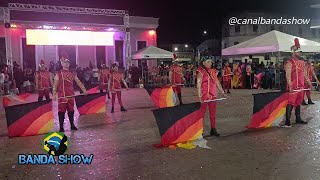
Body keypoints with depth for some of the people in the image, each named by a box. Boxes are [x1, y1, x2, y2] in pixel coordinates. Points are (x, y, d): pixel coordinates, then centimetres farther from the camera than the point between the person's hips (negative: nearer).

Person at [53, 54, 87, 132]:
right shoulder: (58, 74, -3)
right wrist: (54, 95, -11)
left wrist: (84, 90, 9)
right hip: (62, 96, -4)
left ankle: (72, 125, 23)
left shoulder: (72, 74, 9)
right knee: (61, 111, -1)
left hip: (71, 96, 4)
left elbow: (78, 82, 12)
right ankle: (61, 127, 7)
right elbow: (55, 85, -5)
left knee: (71, 110, 12)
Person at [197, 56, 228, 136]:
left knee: (213, 113, 12)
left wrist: (223, 92, 14)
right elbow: (198, 85, -14)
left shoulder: (213, 71, 12)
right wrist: (200, 97, -20)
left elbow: (217, 82, 17)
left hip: (213, 95, 7)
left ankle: (213, 130, 23)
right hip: (204, 96, -6)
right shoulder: (201, 72, -8)